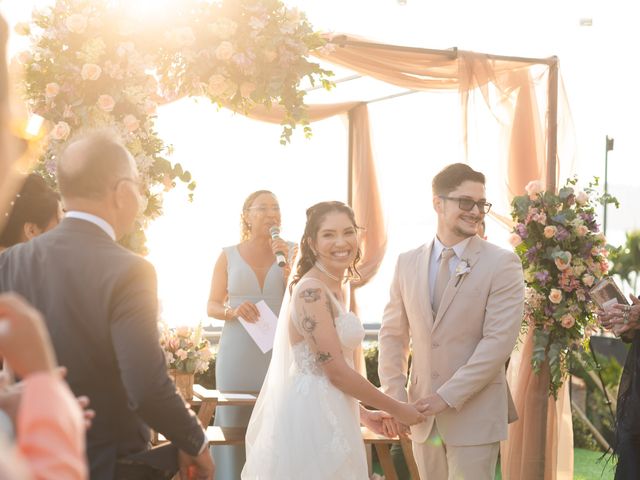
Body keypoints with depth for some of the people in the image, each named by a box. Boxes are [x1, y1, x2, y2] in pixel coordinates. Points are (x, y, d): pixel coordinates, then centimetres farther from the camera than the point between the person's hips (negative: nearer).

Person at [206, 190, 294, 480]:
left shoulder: (292, 252, 6)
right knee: (234, 426, -2)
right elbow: (212, 306, 8)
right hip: (238, 355, 0)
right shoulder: (228, 256, 6)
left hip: (280, 354, 0)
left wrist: (286, 263, -10)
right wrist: (234, 310, -12)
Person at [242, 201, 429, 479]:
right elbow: (336, 370, -18)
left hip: (332, 413, 9)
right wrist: (397, 410, -11)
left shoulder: (339, 288, 12)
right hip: (312, 415, -9)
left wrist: (362, 412, 18)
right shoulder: (312, 291, -17)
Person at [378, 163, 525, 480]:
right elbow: (393, 334, 11)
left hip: (474, 415, -4)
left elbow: (499, 340, -14)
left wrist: (448, 396, -17)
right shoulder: (408, 263, 7)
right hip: (423, 414, 4)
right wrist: (394, 396, 1)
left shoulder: (502, 264, -7)